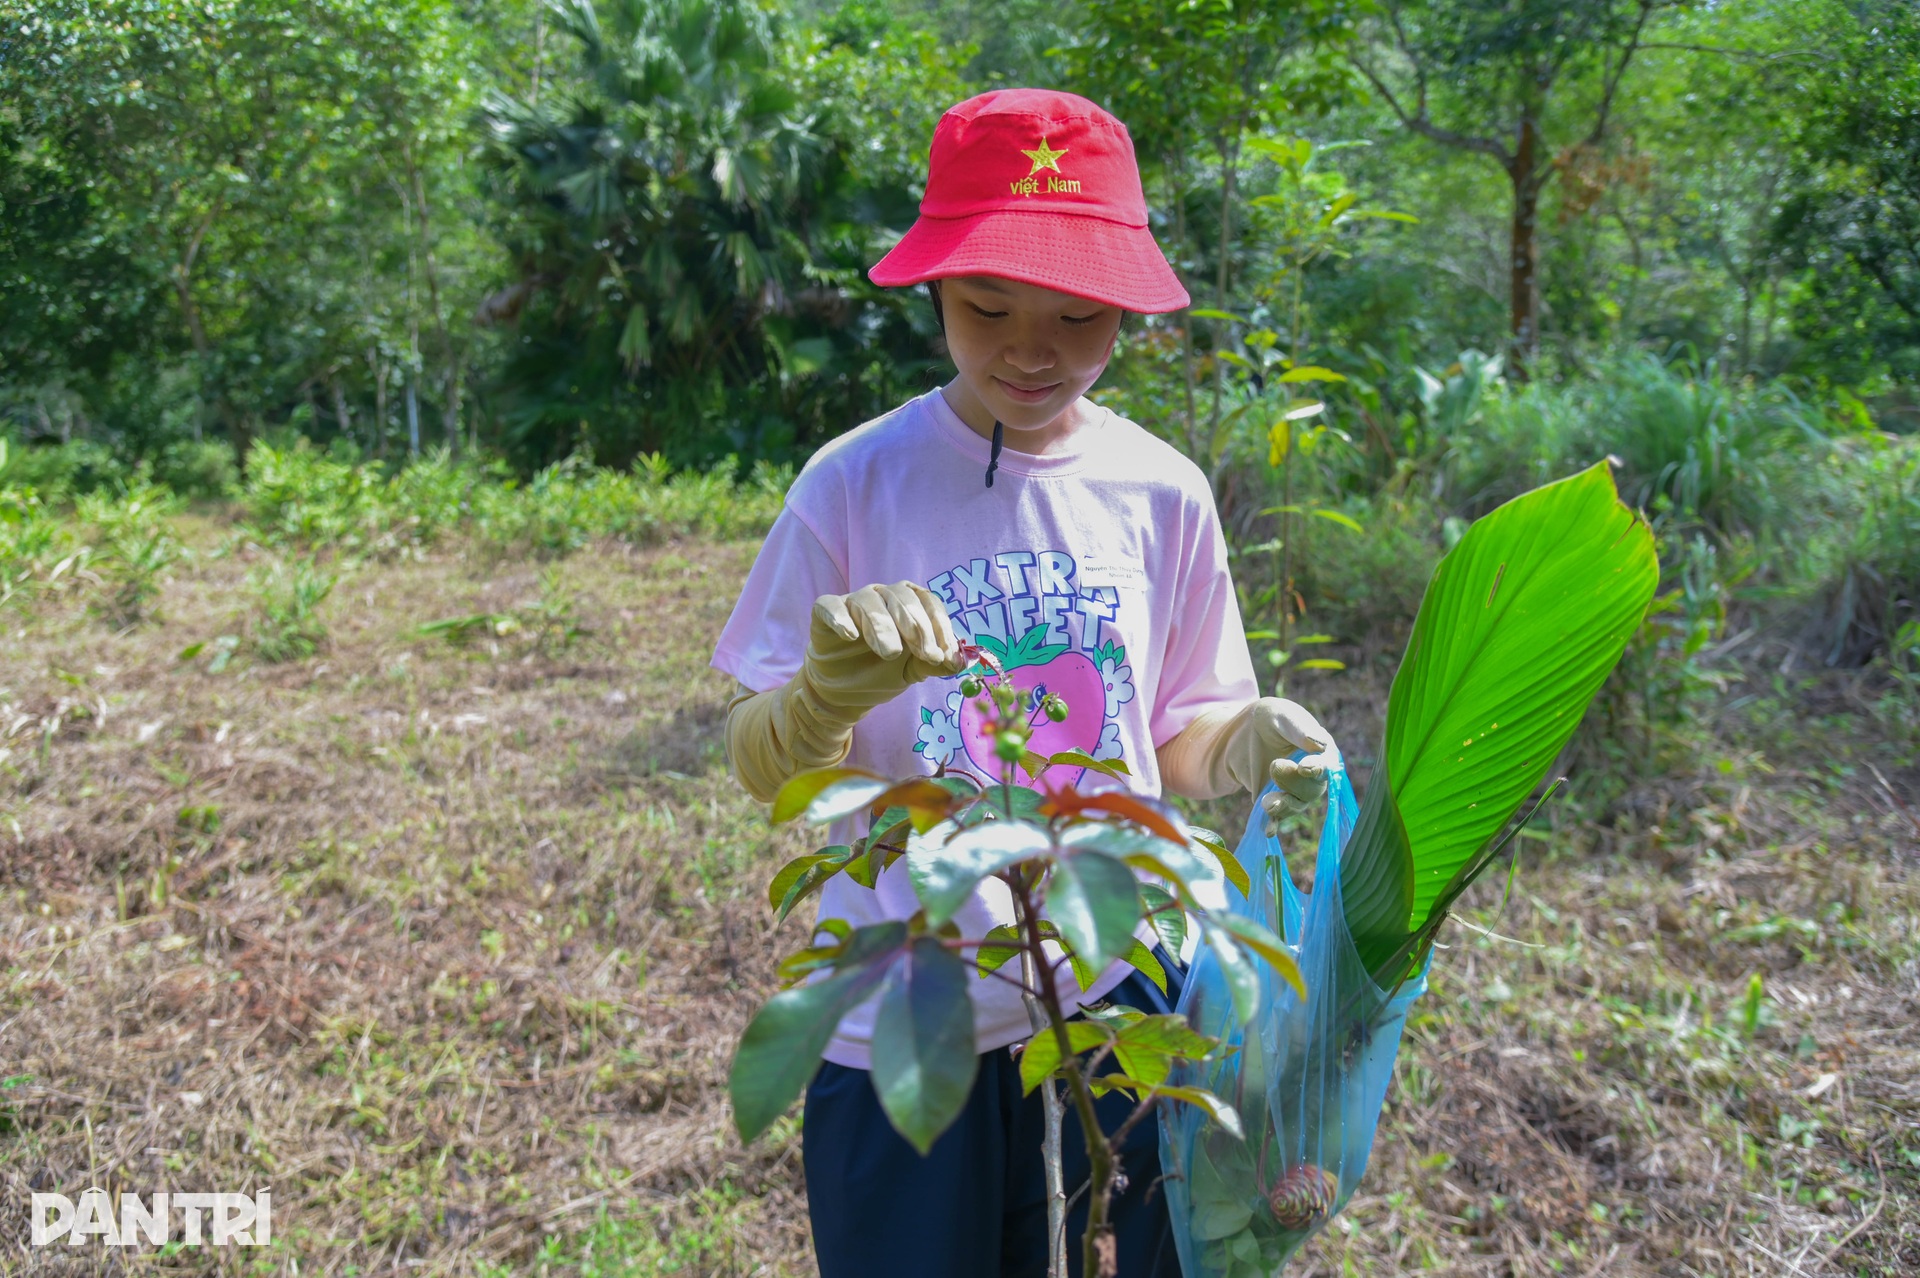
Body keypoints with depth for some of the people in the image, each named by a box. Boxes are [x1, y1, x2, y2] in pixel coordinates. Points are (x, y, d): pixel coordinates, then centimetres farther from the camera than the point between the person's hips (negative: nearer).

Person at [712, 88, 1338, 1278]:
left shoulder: (1161, 494, -3)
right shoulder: (853, 487, -9)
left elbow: (1173, 747, 6)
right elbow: (767, 774, -7)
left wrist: (1242, 747, -16)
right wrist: (828, 696, -29)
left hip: (1117, 999, 2)